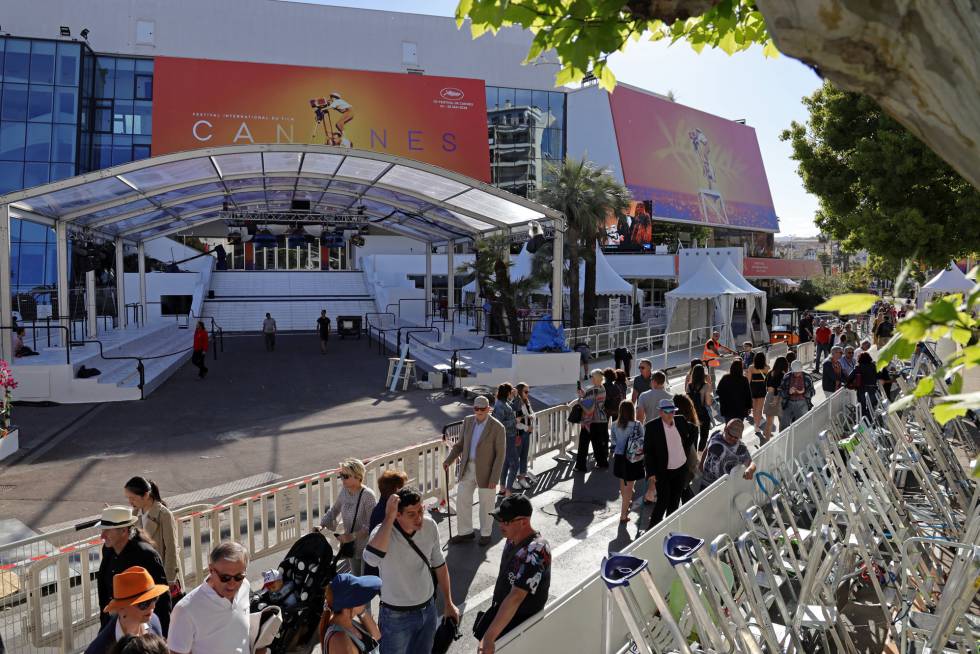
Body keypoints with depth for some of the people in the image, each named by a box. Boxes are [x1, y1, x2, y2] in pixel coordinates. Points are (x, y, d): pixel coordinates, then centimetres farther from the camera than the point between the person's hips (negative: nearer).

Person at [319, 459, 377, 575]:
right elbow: (333, 511, 13)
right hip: (351, 546, 7)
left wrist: (352, 536, -30)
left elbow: (371, 525, -24)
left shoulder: (367, 495, -24)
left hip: (366, 547, -7)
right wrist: (322, 525, -1)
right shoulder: (344, 491, -3)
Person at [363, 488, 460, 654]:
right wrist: (388, 518, -46)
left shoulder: (430, 526, -12)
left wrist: (448, 603, 10)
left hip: (428, 610, 5)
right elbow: (371, 558, -51)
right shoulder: (383, 532, -27)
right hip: (397, 616, -4)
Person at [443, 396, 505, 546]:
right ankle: (465, 532, 26)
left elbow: (500, 454, -12)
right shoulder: (468, 421, 1)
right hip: (467, 468, 5)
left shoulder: (497, 427, -15)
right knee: (462, 500, 9)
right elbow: (461, 443, 12)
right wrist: (449, 460, 1)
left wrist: (494, 478, -15)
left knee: (486, 504, 9)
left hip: (485, 471, -5)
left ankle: (485, 534, 29)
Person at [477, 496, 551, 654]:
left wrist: (489, 637, -41)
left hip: (520, 620, -8)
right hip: (501, 608, 8)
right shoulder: (514, 538, -4)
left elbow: (516, 598, -38)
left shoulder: (534, 553, -31)